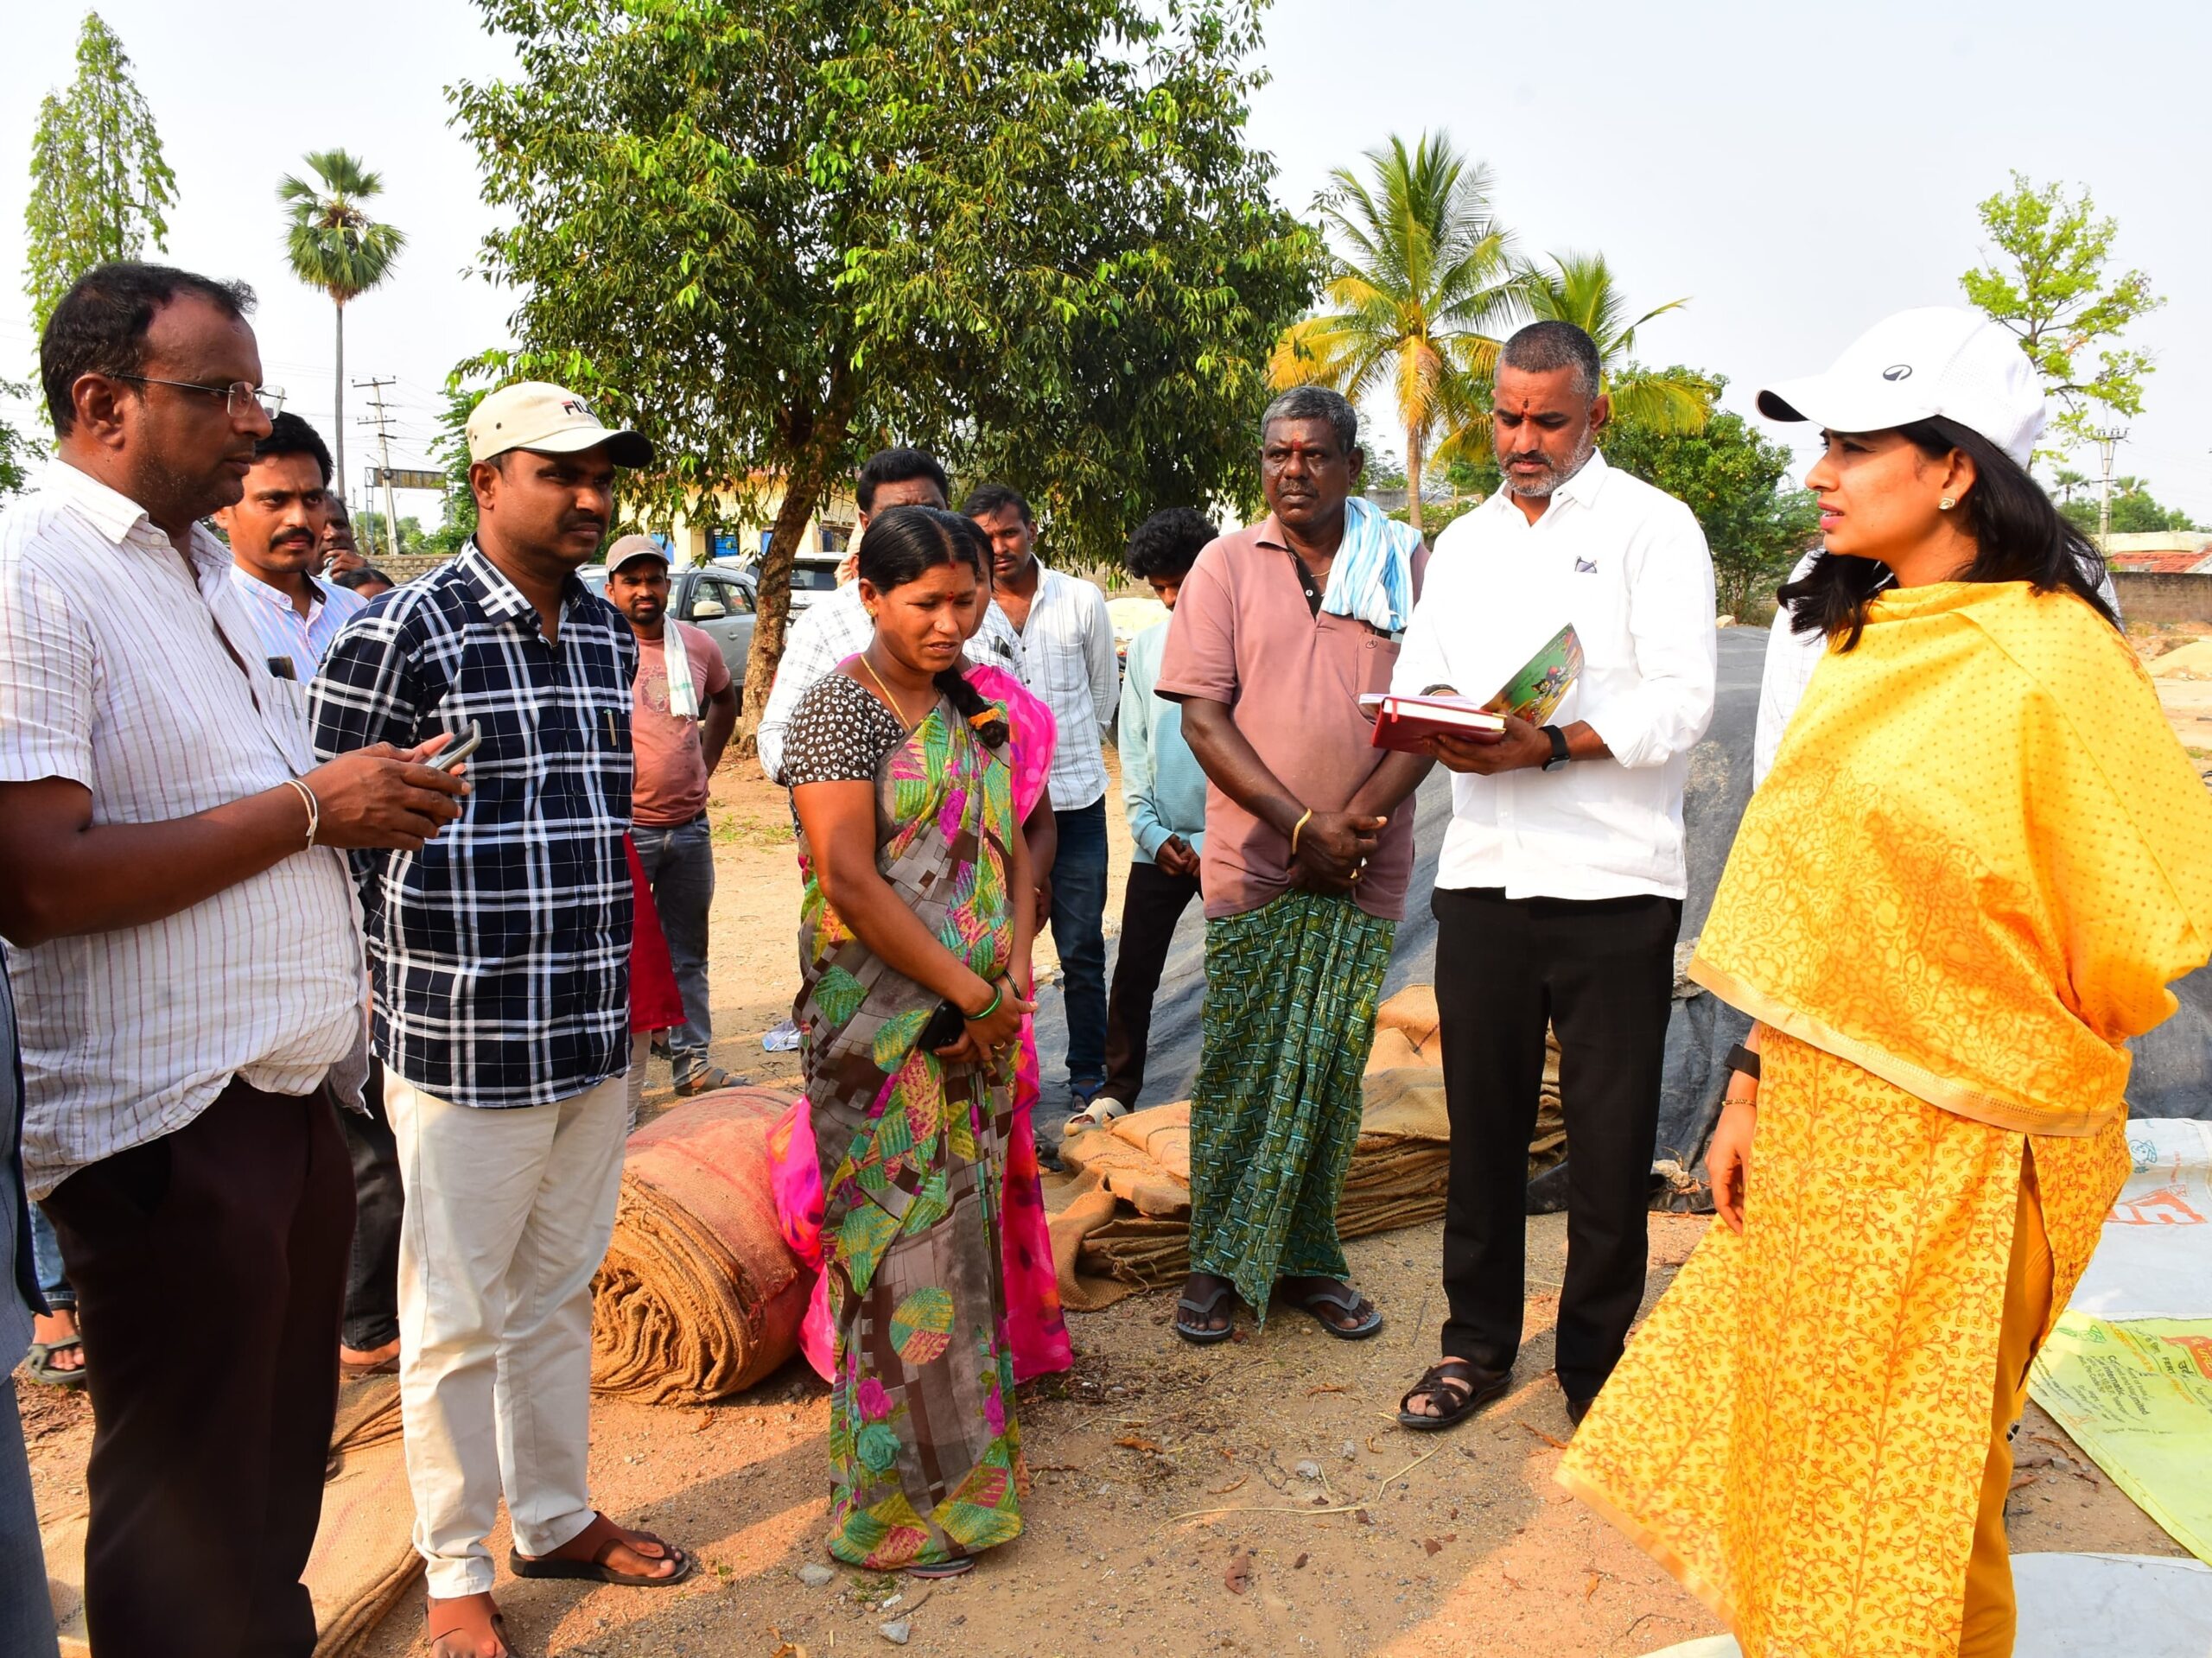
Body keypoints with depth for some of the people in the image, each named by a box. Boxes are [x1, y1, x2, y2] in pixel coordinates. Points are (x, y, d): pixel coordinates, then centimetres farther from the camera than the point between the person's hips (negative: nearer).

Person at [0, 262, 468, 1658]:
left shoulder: (201, 567, 15)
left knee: (279, 1481, 21)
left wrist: (375, 798, 5)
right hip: (168, 1128, -8)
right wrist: (310, 808, -18)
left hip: (288, 1099, 9)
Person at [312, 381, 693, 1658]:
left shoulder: (610, 633, 9)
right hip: (466, 1046, -6)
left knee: (559, 1293, 20)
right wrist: (442, 958, -5)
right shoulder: (404, 632, -12)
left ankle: (557, 1518, 37)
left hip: (596, 1036, 6)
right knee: (459, 1319, 9)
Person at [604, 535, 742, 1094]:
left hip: (689, 826, 5)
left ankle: (693, 1063, 23)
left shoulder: (698, 646, 5)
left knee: (687, 954, 13)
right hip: (622, 830, -5)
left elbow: (725, 701, 24)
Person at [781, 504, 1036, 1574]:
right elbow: (850, 881, -20)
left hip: (977, 1030, 7)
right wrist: (972, 992, -17)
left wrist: (1012, 976, -2)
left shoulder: (974, 707, 12)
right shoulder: (839, 710, -11)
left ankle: (959, 1466, 32)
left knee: (963, 1232, 15)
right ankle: (899, 1505, 17)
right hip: (884, 1032, -7)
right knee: (902, 1248, 1)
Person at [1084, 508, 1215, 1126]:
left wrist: (1216, 843, -12)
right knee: (1133, 975, 7)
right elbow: (1134, 749, 8)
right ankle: (1117, 1091, 19)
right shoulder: (1145, 647, 7)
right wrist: (1153, 833, -3)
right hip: (1160, 843, 4)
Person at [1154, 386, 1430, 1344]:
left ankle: (1308, 1262, 22)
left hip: (1366, 870, 2)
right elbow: (1202, 720, -4)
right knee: (1239, 1067, 4)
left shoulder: (1406, 566, 5)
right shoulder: (1227, 565, 3)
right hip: (1254, 863, -1)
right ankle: (1218, 1263, 17)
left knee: (1333, 1070, 8)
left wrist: (1357, 817, -15)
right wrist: (1301, 826, -13)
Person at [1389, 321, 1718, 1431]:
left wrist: (1549, 745, -23)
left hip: (1613, 879, -4)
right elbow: (1417, 677, 13)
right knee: (1483, 1120, 11)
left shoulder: (1651, 527, 0)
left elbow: (1682, 702, -10)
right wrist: (1432, 725, -10)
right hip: (1482, 872, 4)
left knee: (1610, 1133, 5)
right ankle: (1477, 1343, 26)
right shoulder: (1464, 541, 17)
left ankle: (1596, 1364, 21)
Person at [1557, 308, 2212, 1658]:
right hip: (1815, 1116, 7)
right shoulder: (1869, 644, 8)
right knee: (1788, 1428, 17)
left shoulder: (2050, 659, -16)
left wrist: (2046, 1061, 2)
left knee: (1908, 1494, 8)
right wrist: (1754, 1087, 11)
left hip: (1947, 1142, -7)